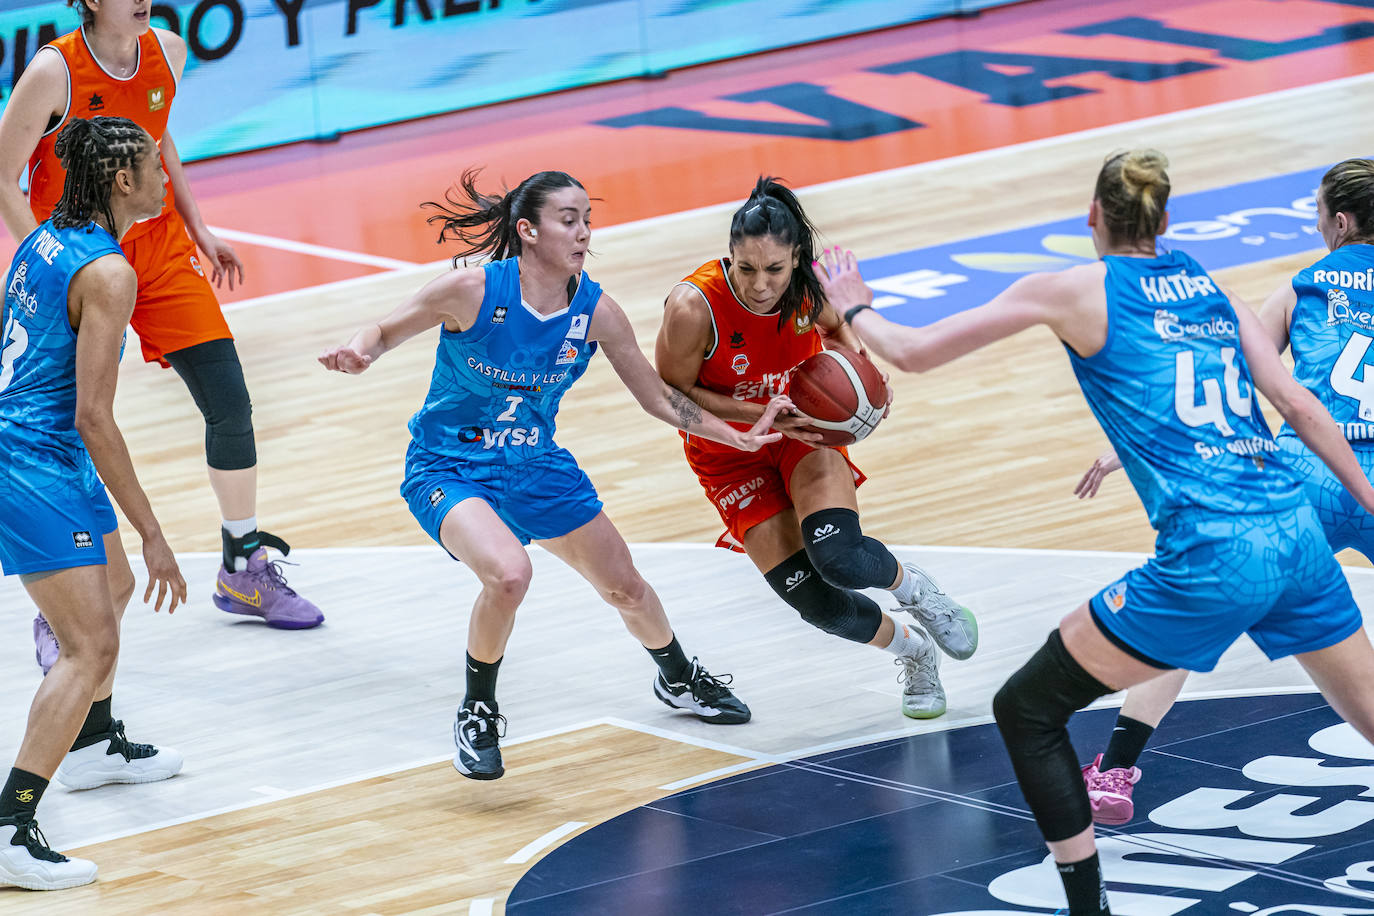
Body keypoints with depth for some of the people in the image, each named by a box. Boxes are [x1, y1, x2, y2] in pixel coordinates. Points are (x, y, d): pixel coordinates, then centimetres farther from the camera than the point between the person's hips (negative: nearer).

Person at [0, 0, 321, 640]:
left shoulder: (167, 53, -2)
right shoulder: (55, 71, -20)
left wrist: (198, 230, 15)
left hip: (158, 250, 5)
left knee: (230, 402, 2)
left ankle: (245, 572, 20)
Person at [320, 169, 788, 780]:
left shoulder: (596, 311, -13)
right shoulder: (473, 290, -24)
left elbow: (658, 398, -1)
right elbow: (386, 332, -12)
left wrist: (740, 438, -8)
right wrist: (359, 354, -35)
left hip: (535, 466, 5)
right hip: (448, 469, -5)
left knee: (625, 586, 15)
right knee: (509, 573, -33)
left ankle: (678, 681, 49)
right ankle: (477, 716, -8)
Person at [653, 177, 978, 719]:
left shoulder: (810, 283, -20)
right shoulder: (693, 308, -32)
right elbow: (670, 393, -19)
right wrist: (763, 416, -28)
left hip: (805, 430, 1)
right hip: (731, 455, -1)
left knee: (840, 559, -25)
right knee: (816, 602, -8)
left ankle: (913, 587, 11)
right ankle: (910, 649, 23)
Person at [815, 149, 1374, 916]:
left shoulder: (1077, 291, 4)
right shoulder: (1210, 290, 18)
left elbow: (912, 353, 8)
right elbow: (1301, 408, 15)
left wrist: (855, 308, 27)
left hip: (1211, 559, -6)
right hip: (1299, 535, 6)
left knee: (1027, 710, 9)